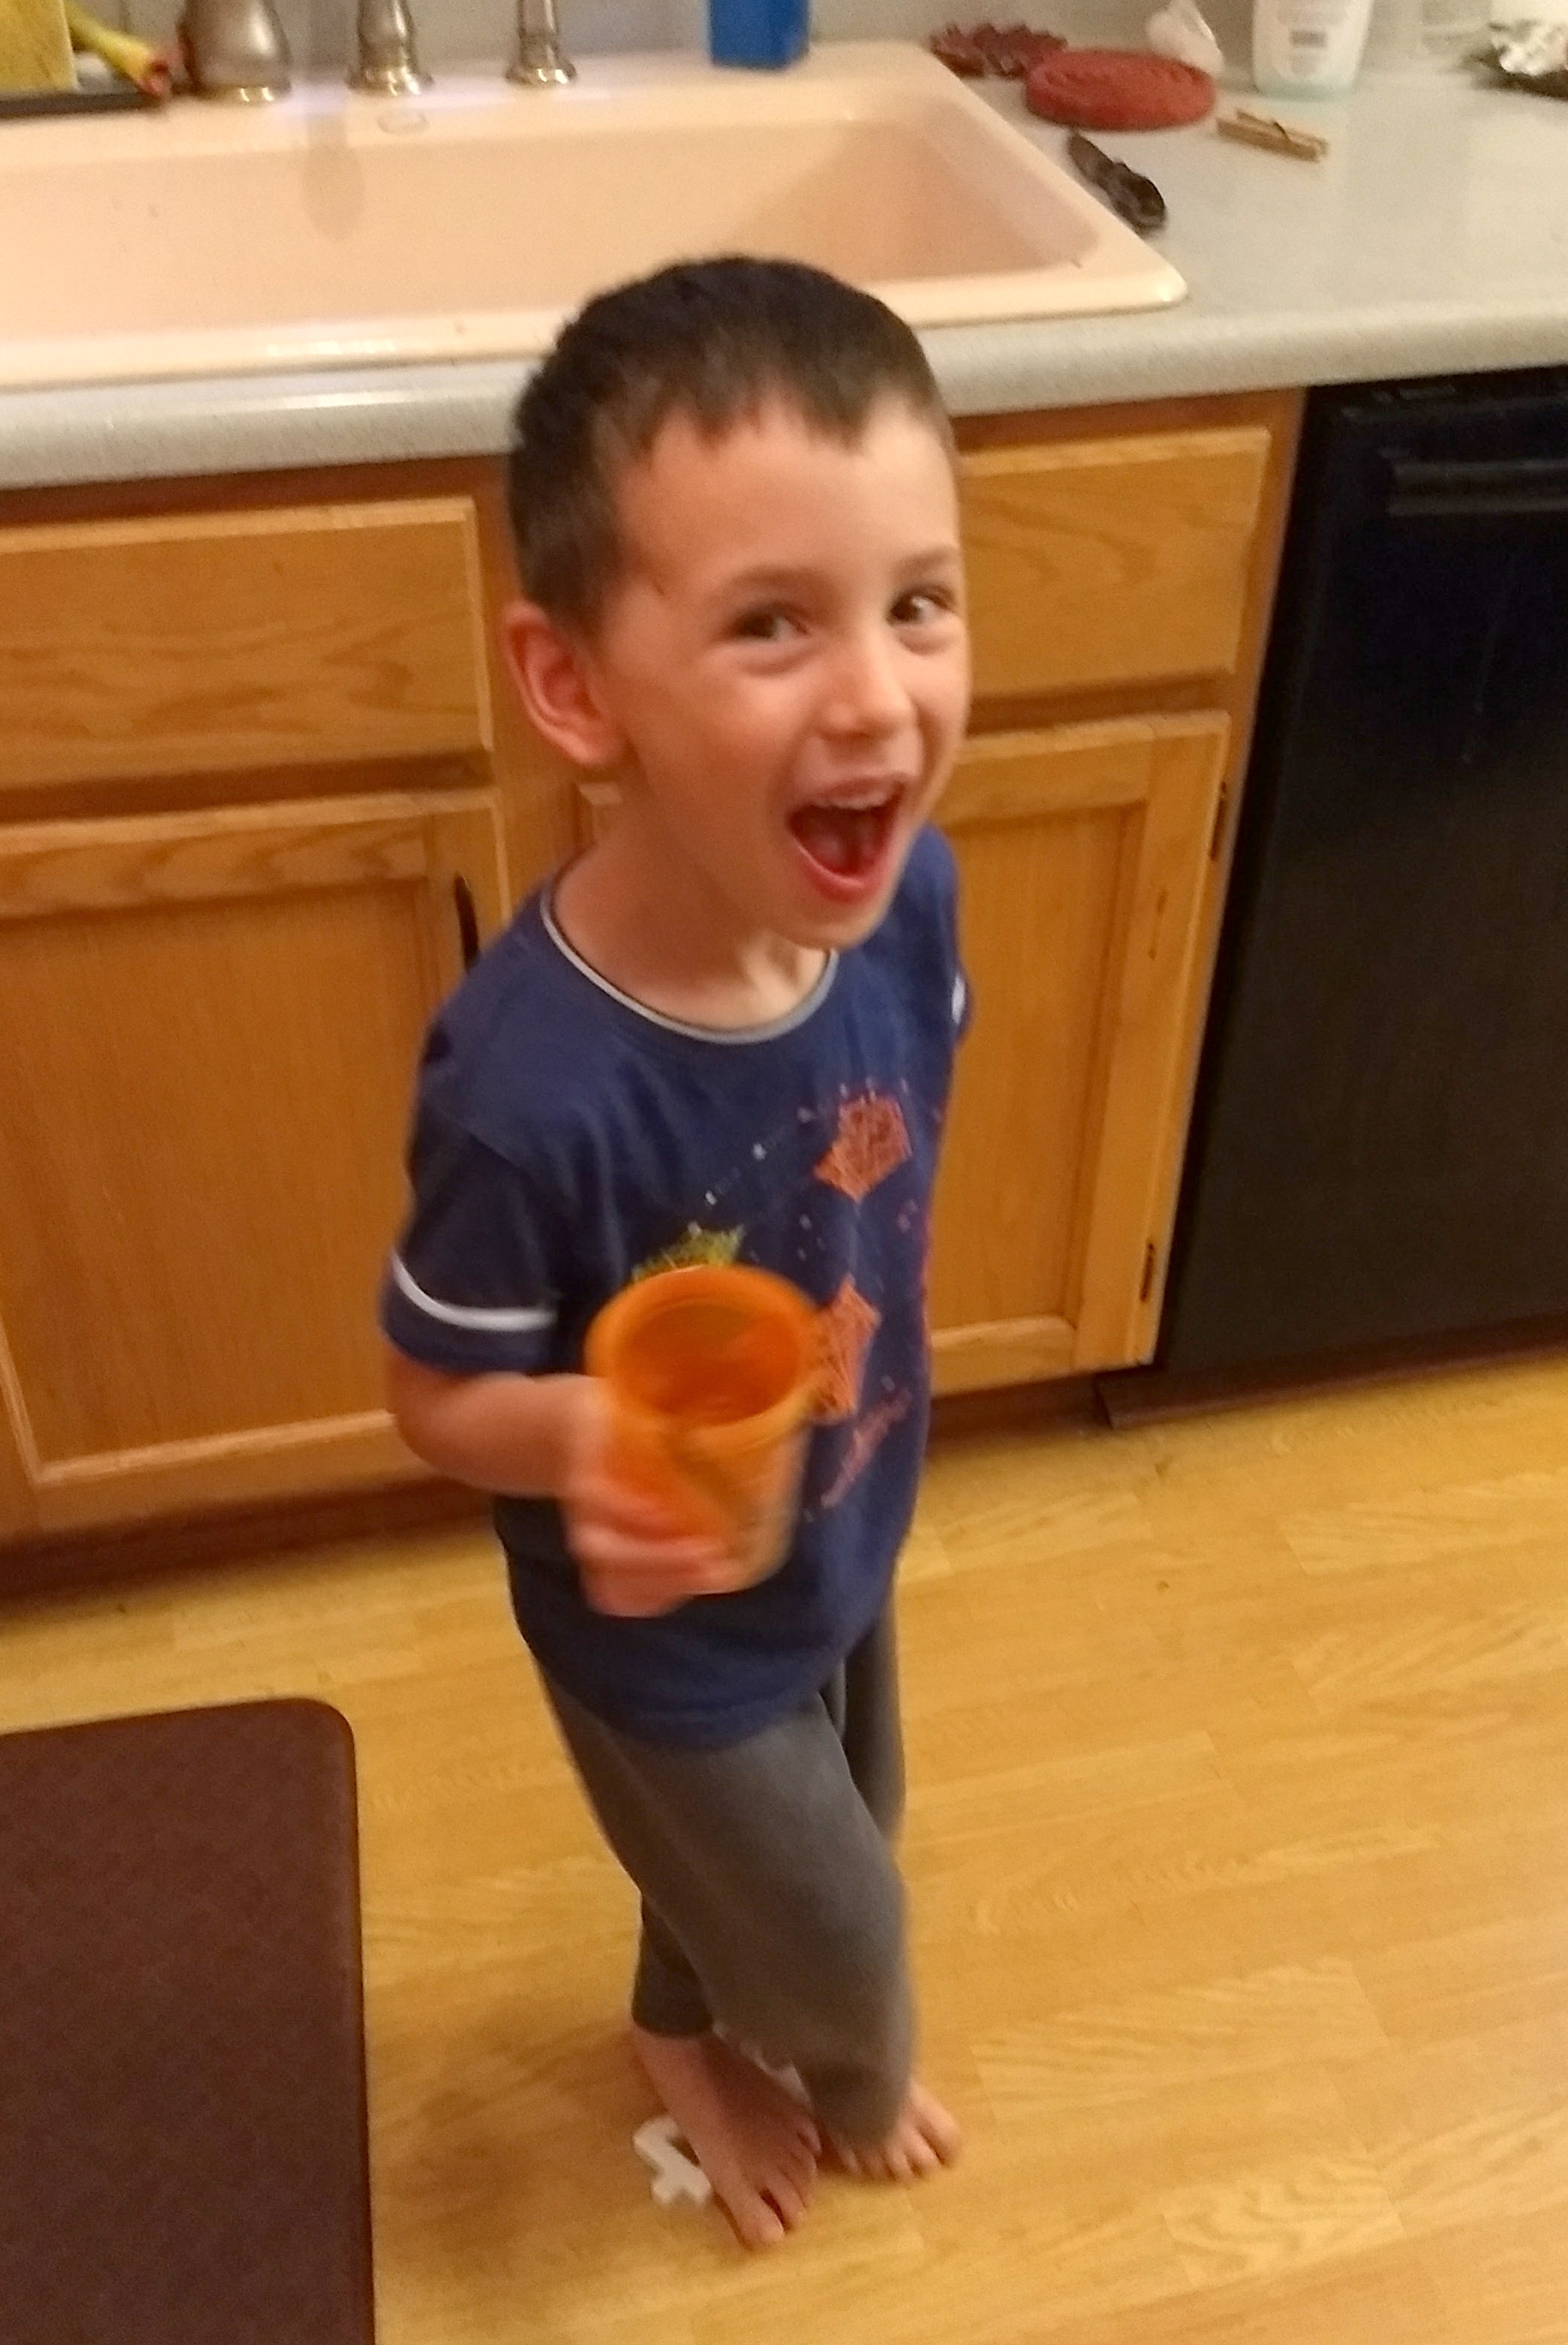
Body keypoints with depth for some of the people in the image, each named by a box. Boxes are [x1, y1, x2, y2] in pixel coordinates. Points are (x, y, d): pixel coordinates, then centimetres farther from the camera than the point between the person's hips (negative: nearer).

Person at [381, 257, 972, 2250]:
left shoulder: (903, 893, -22)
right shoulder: (532, 1083, -39)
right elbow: (434, 1392, -21)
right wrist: (573, 1439, -42)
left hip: (846, 1544, 5)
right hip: (669, 1630, -5)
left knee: (787, 1849, 32)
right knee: (835, 1939, 21)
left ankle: (692, 2028, 67)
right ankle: (851, 2085, 59)